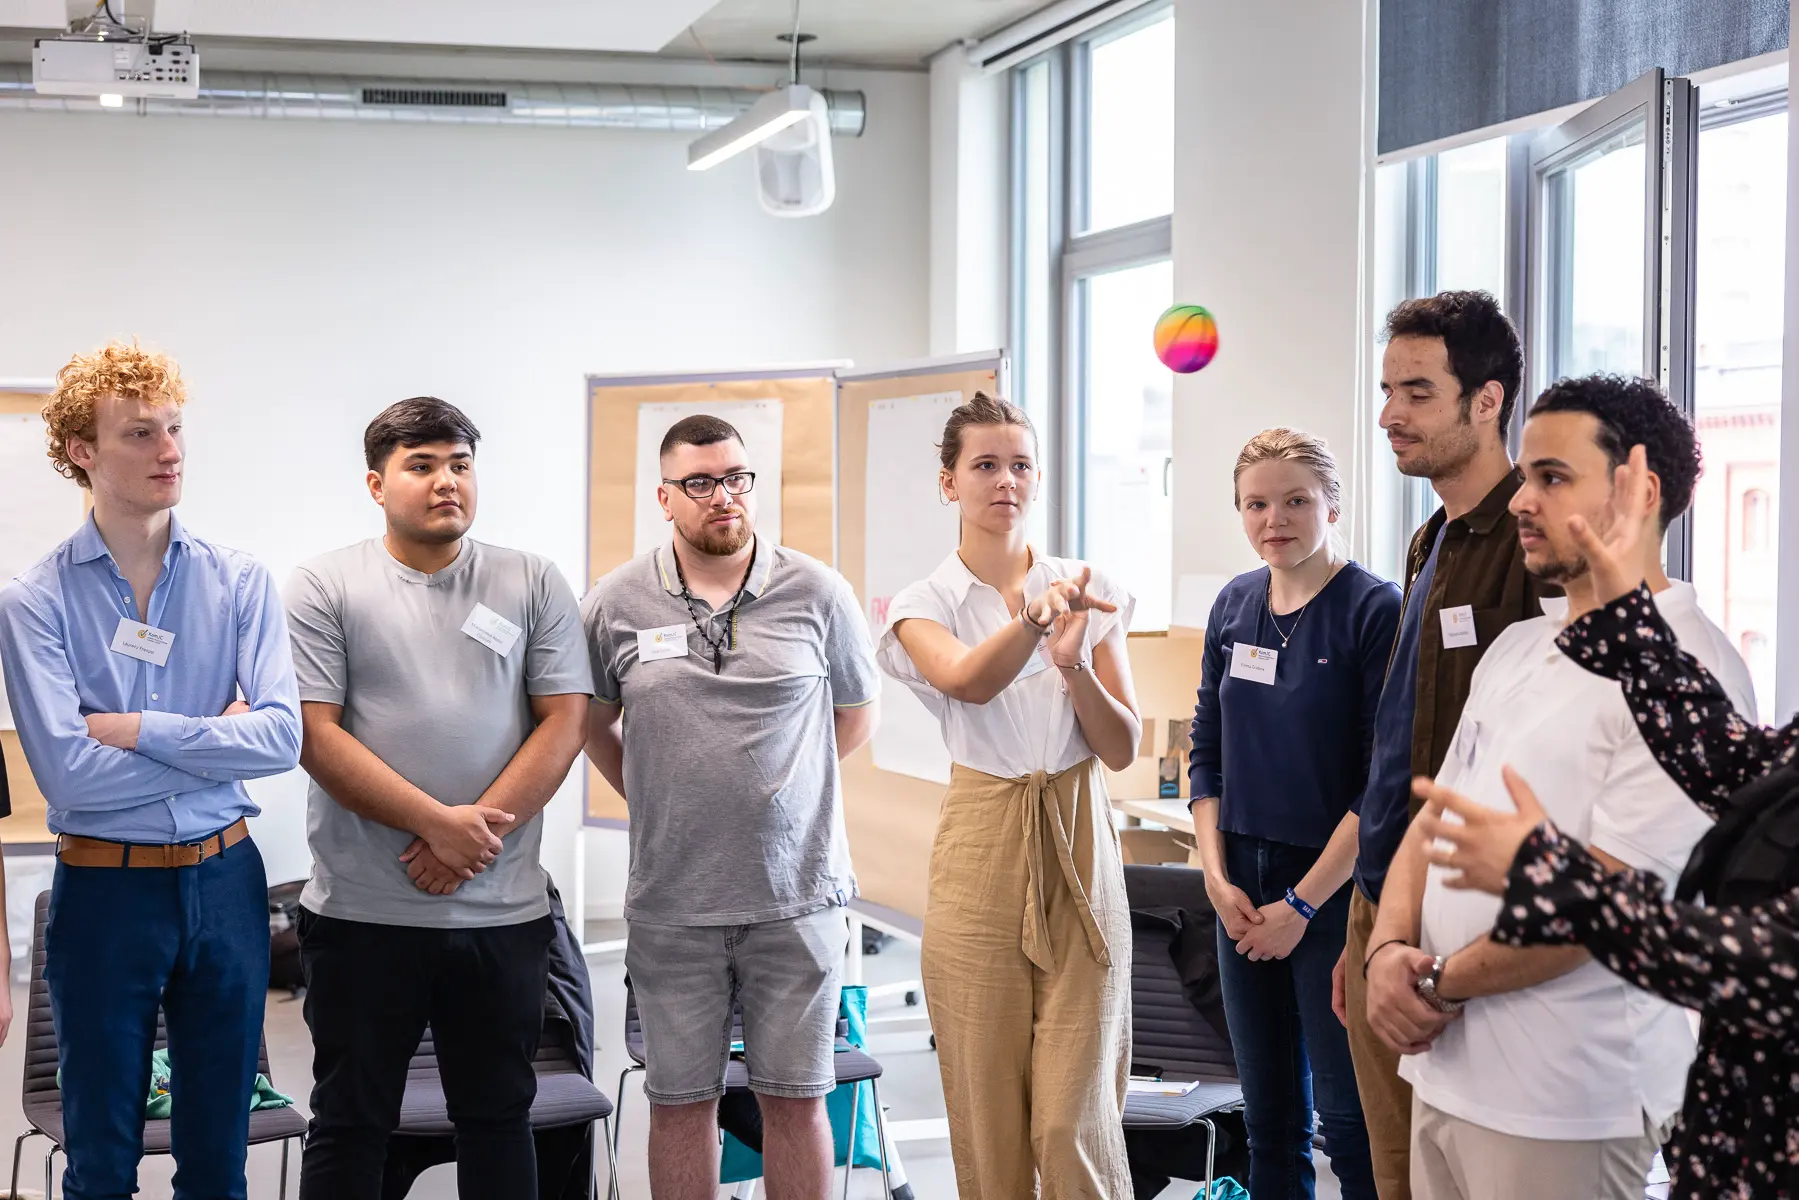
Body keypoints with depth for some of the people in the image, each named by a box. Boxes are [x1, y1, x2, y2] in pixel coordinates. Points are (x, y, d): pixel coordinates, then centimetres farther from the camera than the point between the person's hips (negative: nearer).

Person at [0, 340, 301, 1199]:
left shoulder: (239, 583, 0)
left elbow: (282, 736, -11)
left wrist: (136, 729, -15)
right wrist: (217, 743, -10)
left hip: (224, 879, 2)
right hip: (105, 891, -2)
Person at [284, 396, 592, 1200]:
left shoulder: (533, 584, 5)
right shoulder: (322, 589, 0)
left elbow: (565, 722, -1)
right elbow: (316, 735, -8)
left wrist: (477, 834, -12)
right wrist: (439, 823, -15)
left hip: (502, 914, 2)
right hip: (363, 913, -2)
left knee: (497, 1117, 12)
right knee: (350, 1121, 8)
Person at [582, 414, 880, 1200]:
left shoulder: (818, 594, 0)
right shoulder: (615, 605, 0)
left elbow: (857, 712, 13)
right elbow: (593, 723, 15)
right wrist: (657, 801, 9)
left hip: (797, 894, 0)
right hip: (672, 904, 1)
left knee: (795, 1099, 6)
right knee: (680, 1101, 8)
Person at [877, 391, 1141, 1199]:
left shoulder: (1087, 592, 5)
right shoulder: (924, 606, 0)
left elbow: (1123, 750, 1)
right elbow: (966, 682, -23)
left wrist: (1074, 664, -17)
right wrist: (1034, 617, -42)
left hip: (1078, 851, 1)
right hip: (982, 852, 0)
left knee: (1074, 1118, -3)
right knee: (987, 1119, 5)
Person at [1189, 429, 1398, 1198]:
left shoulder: (1375, 610, -11)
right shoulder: (1235, 604, 7)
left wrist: (1302, 904, -13)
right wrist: (1218, 879, 1)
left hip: (1334, 886, -5)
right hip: (1241, 886, 6)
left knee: (1348, 1115, -1)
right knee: (1267, 1112, 13)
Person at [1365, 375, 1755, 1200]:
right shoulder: (1516, 649, 12)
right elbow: (1435, 817, 13)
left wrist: (1439, 983, -11)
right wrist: (1391, 950, -5)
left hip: (1564, 1104, -7)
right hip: (1443, 1070, 7)